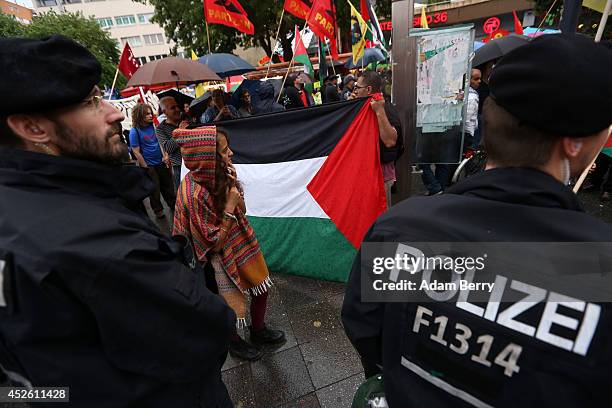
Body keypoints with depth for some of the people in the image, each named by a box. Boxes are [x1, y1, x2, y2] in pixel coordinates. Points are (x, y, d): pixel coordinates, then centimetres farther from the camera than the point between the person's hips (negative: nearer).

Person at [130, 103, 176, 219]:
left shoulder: (153, 125, -1)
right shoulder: (135, 131, -14)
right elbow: (136, 152, -13)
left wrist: (165, 155, -5)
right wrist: (146, 168, -12)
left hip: (161, 162, 4)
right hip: (149, 165, -4)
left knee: (168, 184, 16)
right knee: (154, 189, 10)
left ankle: (173, 204, 34)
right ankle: (158, 210, 28)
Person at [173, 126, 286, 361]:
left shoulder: (217, 176, -10)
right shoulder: (194, 194, -32)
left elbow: (242, 210, 1)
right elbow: (215, 243, -25)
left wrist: (233, 187, -16)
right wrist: (229, 206, -28)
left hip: (242, 245, 7)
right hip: (221, 258, -7)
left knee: (262, 288, 19)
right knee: (233, 307, 15)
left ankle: (258, 330, 47)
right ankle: (234, 343, 47)